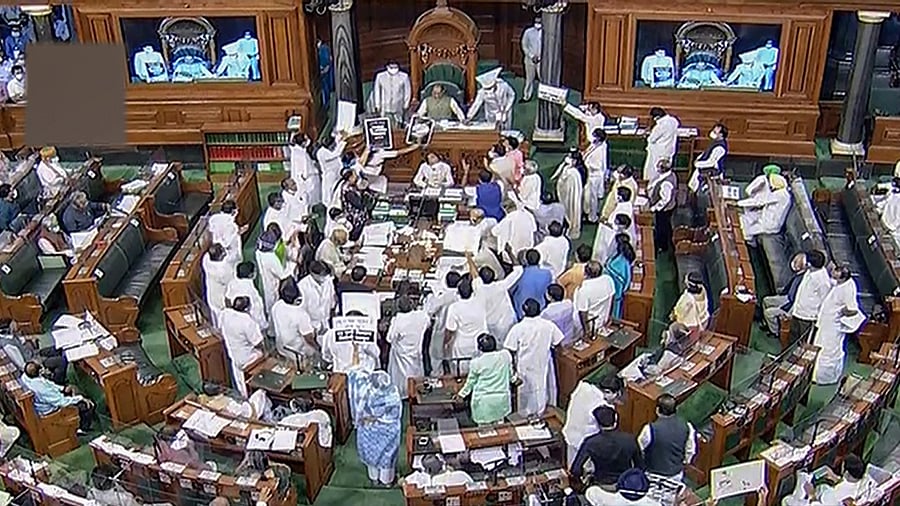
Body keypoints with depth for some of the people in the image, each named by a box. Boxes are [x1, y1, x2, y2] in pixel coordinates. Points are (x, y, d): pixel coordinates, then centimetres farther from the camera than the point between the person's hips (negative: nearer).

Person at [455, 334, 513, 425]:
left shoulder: (476, 362, -11)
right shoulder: (506, 355, -5)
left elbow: (470, 382, 2)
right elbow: (510, 375, 10)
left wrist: (462, 394, 18)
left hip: (483, 402, -3)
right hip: (501, 401, 3)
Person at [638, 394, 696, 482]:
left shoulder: (651, 429, -28)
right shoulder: (686, 427, -16)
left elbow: (639, 450, -13)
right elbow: (691, 450, -1)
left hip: (655, 475, -3)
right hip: (677, 474, 4)